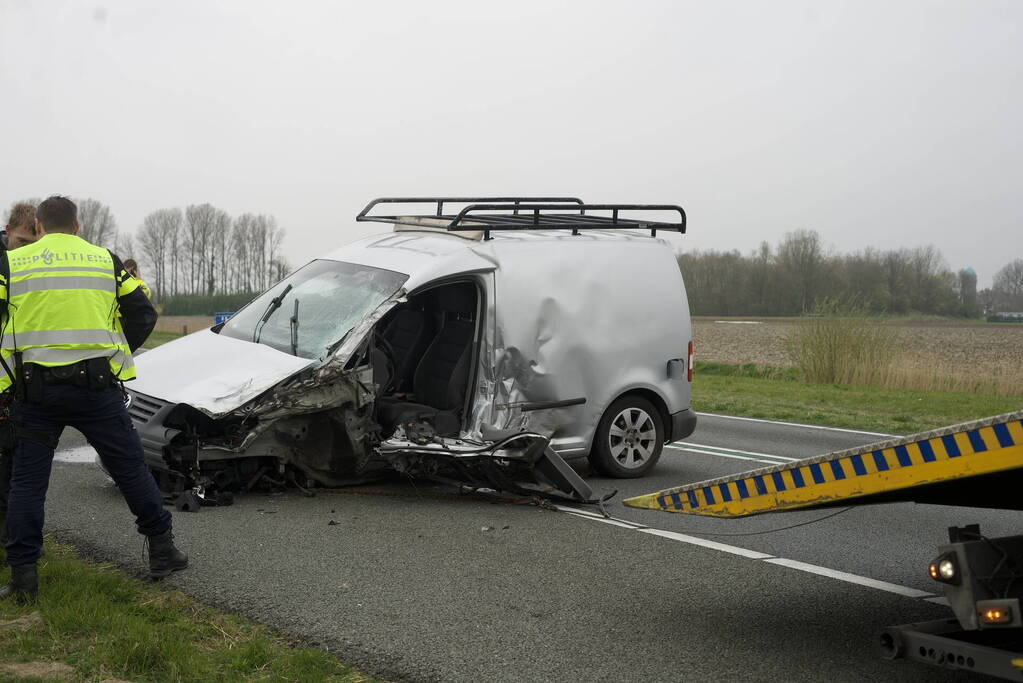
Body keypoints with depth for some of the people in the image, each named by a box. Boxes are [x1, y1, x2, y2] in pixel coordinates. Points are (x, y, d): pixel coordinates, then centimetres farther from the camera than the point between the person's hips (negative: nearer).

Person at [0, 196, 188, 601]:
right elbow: (143, 315, 9)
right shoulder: (106, 261, 8)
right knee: (130, 468, 10)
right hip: (95, 385, 0)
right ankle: (162, 550, 14)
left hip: (35, 389, 0)